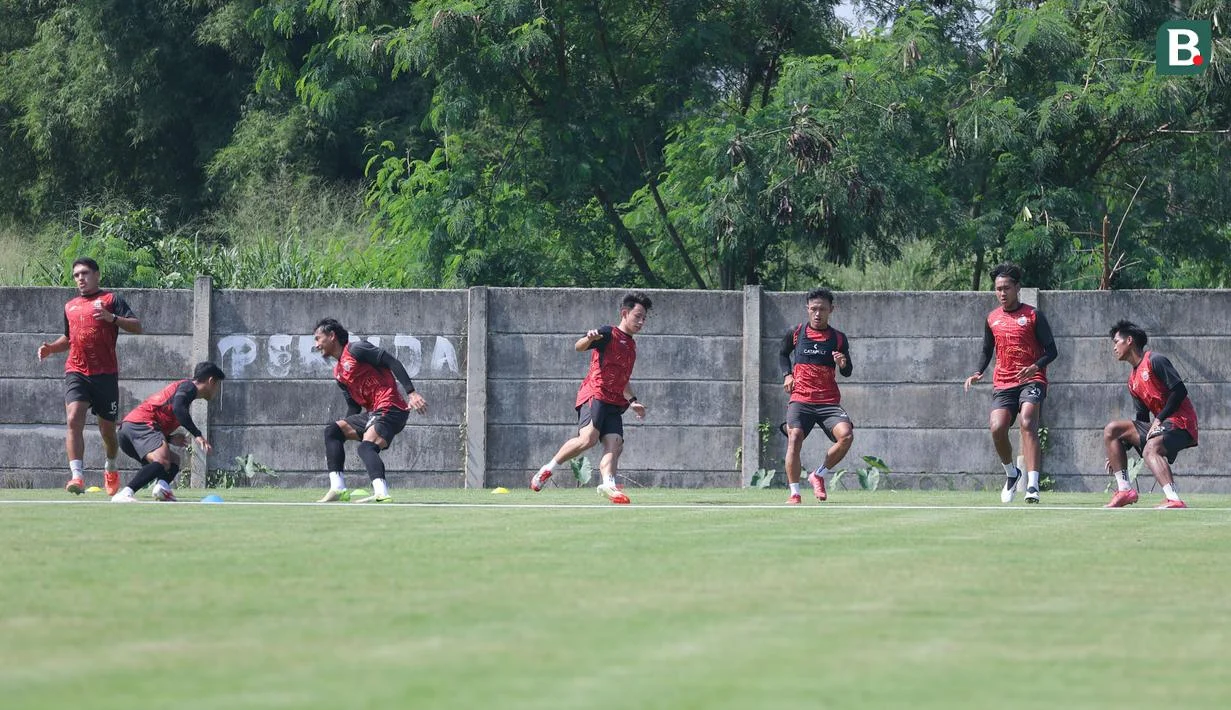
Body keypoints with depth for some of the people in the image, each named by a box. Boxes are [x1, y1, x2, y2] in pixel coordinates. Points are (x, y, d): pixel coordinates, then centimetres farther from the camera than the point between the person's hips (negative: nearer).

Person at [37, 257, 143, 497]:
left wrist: (112, 318, -24)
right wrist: (51, 348, 12)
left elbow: (137, 327, -7)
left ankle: (110, 468, 37)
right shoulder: (70, 306, 18)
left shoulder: (111, 299, 2)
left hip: (105, 373, -3)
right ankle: (77, 476, -28)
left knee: (107, 429, 8)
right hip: (76, 372, 3)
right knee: (74, 418, -21)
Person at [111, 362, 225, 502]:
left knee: (174, 460, 20)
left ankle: (162, 485, -13)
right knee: (162, 462, -29)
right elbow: (178, 408, -20)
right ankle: (124, 494, -45)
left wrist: (169, 439, 22)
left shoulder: (181, 386, 33)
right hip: (140, 423, -10)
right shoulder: (188, 386, 3)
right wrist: (197, 435, -22)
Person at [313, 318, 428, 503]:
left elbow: (392, 362, -12)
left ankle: (381, 493, -45)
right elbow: (354, 407, 25)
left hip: (391, 408, -9)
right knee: (332, 430, 5)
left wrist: (411, 392, -21)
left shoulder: (356, 349, -5)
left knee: (367, 446, -28)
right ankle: (338, 488, -3)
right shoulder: (338, 372, 22)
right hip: (373, 412, 9)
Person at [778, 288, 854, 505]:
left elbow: (848, 372, 12)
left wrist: (843, 364, -11)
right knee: (794, 437, -23)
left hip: (829, 401, 0)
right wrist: (787, 374, 7)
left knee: (846, 435, -23)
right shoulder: (795, 334, 6)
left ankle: (818, 475, 1)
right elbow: (783, 354, 25)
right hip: (800, 399, 0)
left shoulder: (839, 338, 6)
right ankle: (794, 493, -13)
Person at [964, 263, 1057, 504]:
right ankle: (1011, 473, 13)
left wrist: (1036, 366, -21)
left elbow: (1051, 351, -1)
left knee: (1027, 423, -26)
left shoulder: (1033, 316, 0)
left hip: (1031, 380, -4)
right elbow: (987, 352, 25)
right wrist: (978, 373, 6)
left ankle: (1032, 484, -32)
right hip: (1003, 383, 4)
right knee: (997, 428, -16)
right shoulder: (992, 319, 14)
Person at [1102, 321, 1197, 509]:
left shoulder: (1155, 361, -7)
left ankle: (1174, 499, -50)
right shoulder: (1133, 380, 20)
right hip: (1160, 425, 9)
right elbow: (1142, 419, 22)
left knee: (1150, 449, -36)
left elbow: (1180, 390, -16)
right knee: (1111, 430, 6)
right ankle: (1124, 490, 0)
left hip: (1181, 422, -9)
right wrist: (1119, 452, 16)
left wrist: (1159, 419, -18)